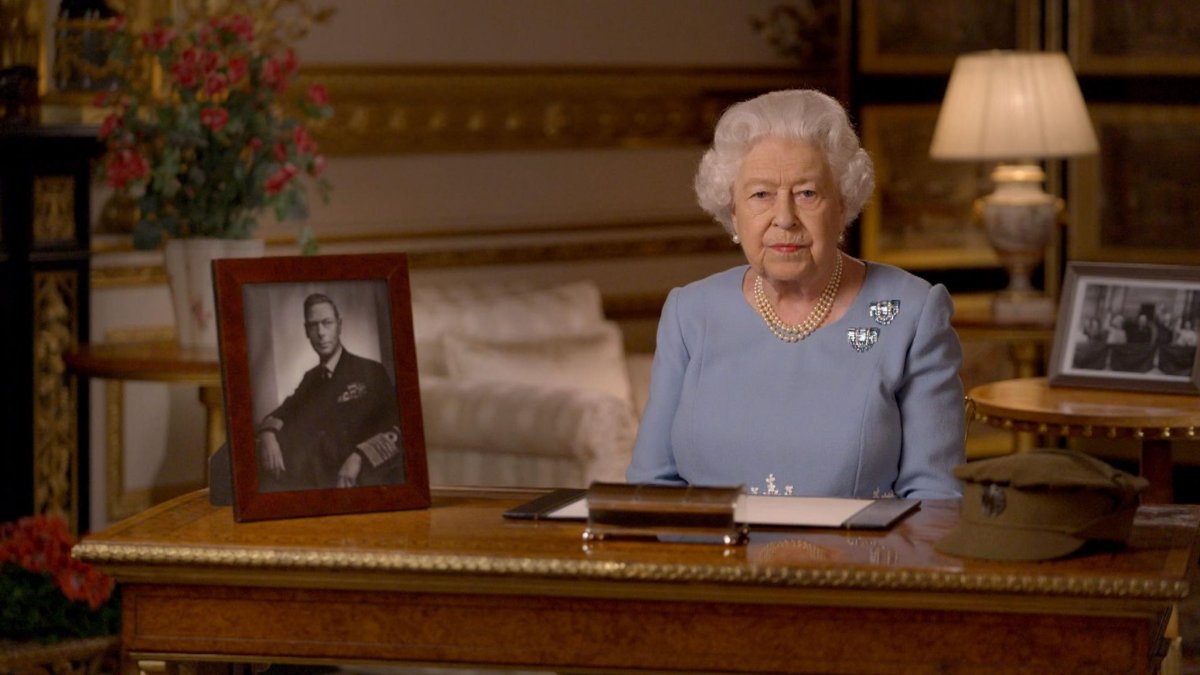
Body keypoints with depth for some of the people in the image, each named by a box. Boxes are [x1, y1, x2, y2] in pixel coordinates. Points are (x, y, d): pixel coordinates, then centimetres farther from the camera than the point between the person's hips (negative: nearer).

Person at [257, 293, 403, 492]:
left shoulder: (371, 372, 0)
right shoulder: (311, 379, 20)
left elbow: (396, 430, -9)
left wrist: (359, 457, -25)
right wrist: (268, 434, -7)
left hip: (365, 482, -5)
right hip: (324, 480, 5)